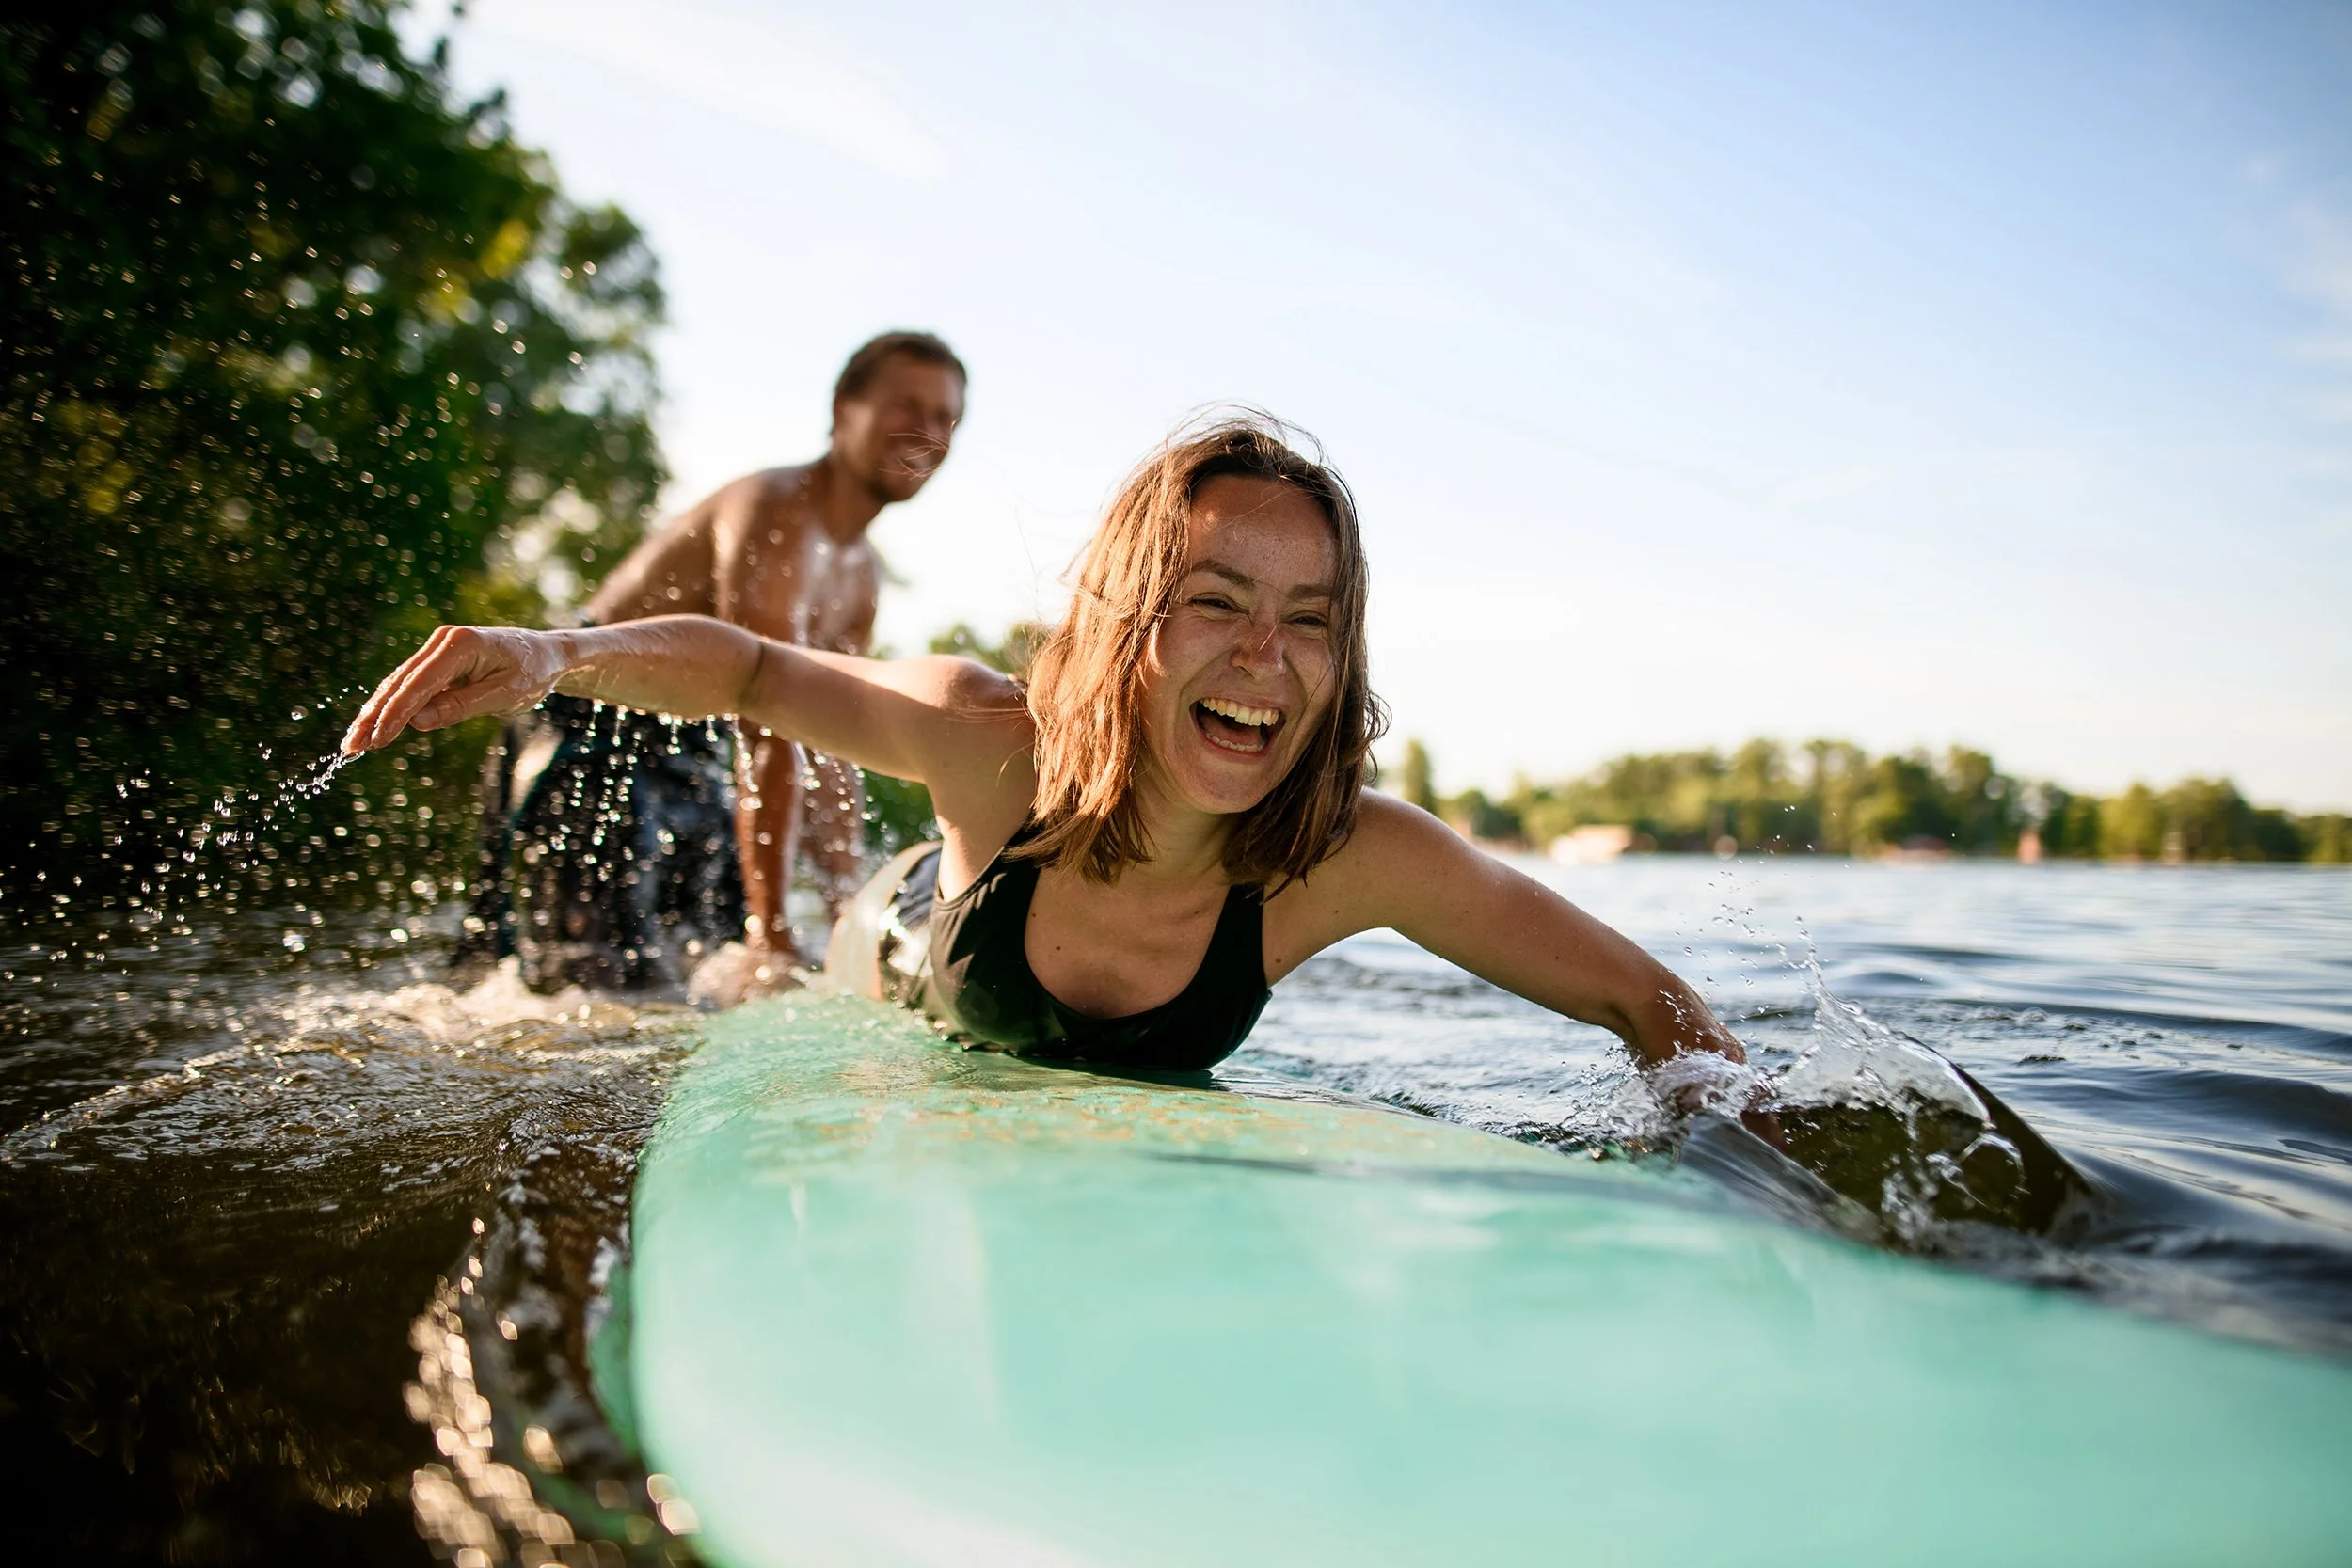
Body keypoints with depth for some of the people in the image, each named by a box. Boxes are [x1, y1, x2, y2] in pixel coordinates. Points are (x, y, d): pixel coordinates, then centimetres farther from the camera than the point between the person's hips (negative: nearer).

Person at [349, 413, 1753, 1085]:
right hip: (900, 966, -2)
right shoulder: (995, 744, -40)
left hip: (1127, 1111, 2)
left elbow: (1651, 1003, -30)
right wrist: (554, 654, -41)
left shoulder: (1355, 859, -39)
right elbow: (750, 669, -23)